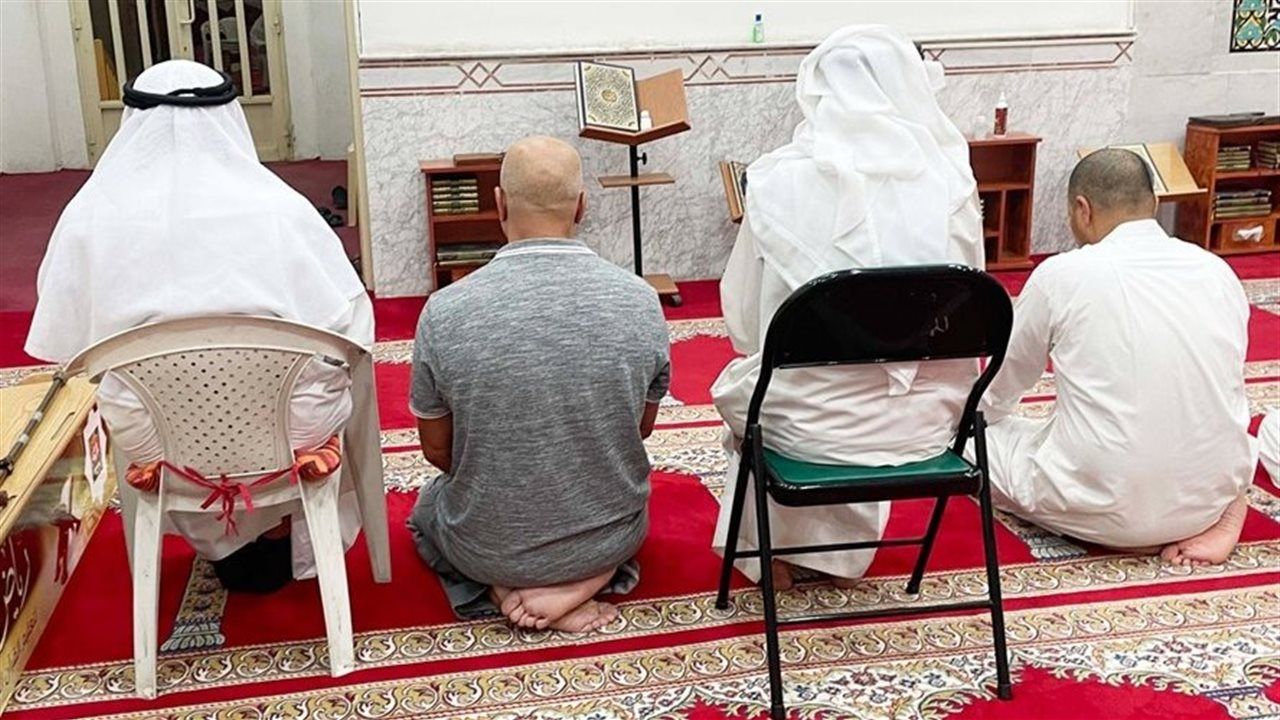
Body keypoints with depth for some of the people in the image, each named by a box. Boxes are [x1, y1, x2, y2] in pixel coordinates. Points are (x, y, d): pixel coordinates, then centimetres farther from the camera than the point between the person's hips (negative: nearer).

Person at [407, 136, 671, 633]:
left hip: (488, 548, -1)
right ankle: (585, 581, 7)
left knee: (430, 506, 34)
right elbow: (643, 427, 2)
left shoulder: (445, 312, -19)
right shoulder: (639, 300, -15)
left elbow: (437, 448, -4)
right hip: (611, 538, 2)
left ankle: (504, 588, 4)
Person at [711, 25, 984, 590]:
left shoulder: (782, 182, -12)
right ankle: (842, 551, 44)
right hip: (925, 425, 3)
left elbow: (744, 324, -5)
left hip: (812, 426, -2)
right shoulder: (949, 183, -7)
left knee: (738, 390, 31)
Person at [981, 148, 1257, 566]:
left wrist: (976, 416, 32)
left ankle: (1123, 531, 0)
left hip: (1102, 509, -5)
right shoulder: (1217, 270, 3)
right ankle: (1217, 517, 5)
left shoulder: (1062, 274, -9)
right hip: (1215, 492, 5)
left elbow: (1003, 383, 8)